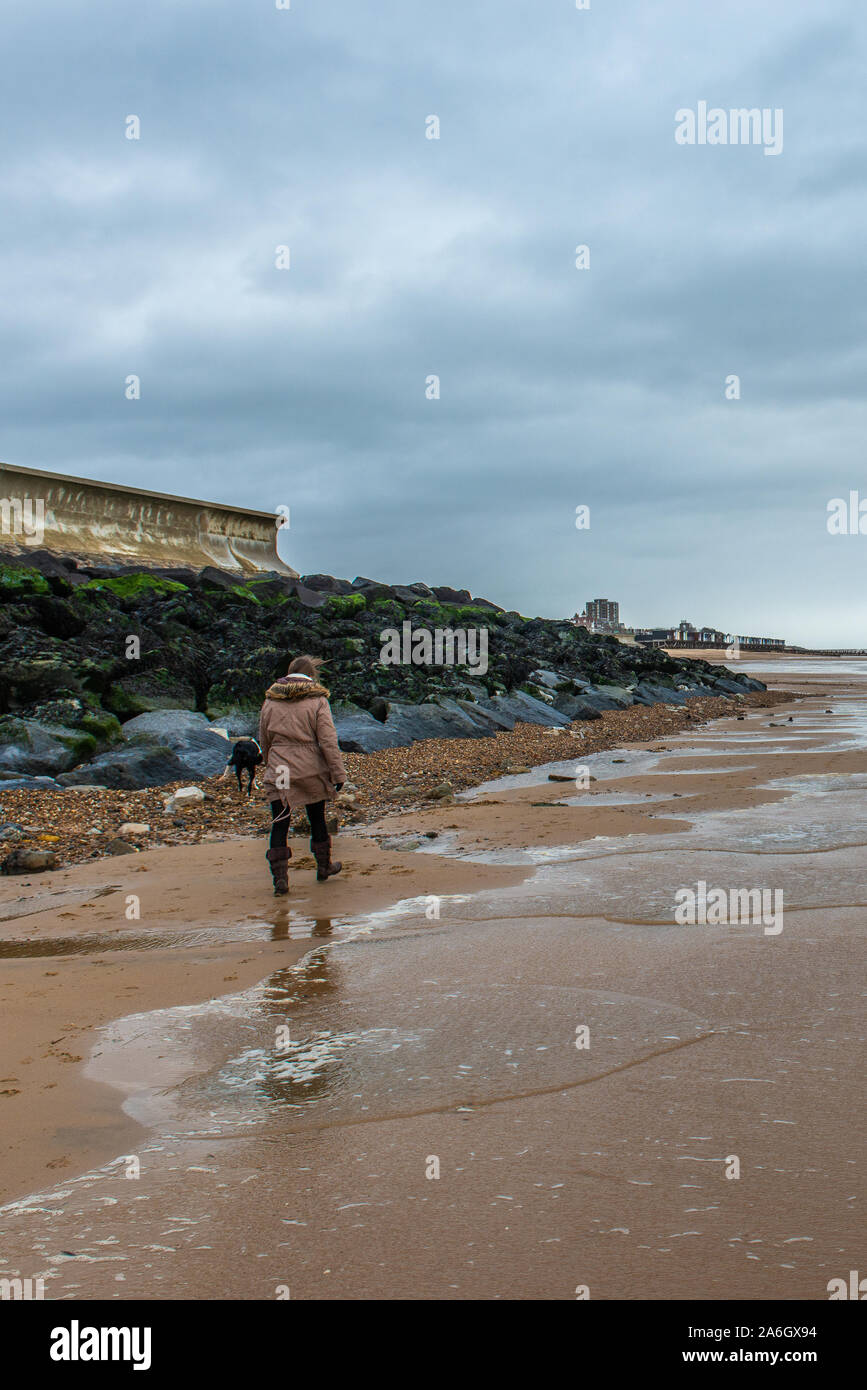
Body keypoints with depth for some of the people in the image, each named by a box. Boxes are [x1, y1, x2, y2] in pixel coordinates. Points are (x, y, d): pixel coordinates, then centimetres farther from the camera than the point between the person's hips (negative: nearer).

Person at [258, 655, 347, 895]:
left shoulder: (270, 702, 4)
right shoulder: (317, 701, -6)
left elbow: (264, 741, 13)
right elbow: (328, 741, -9)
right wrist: (338, 774, -6)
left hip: (279, 773, 1)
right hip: (311, 770, -1)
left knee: (279, 824, 4)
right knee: (317, 819, 16)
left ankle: (280, 876, -4)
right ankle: (324, 866, 31)